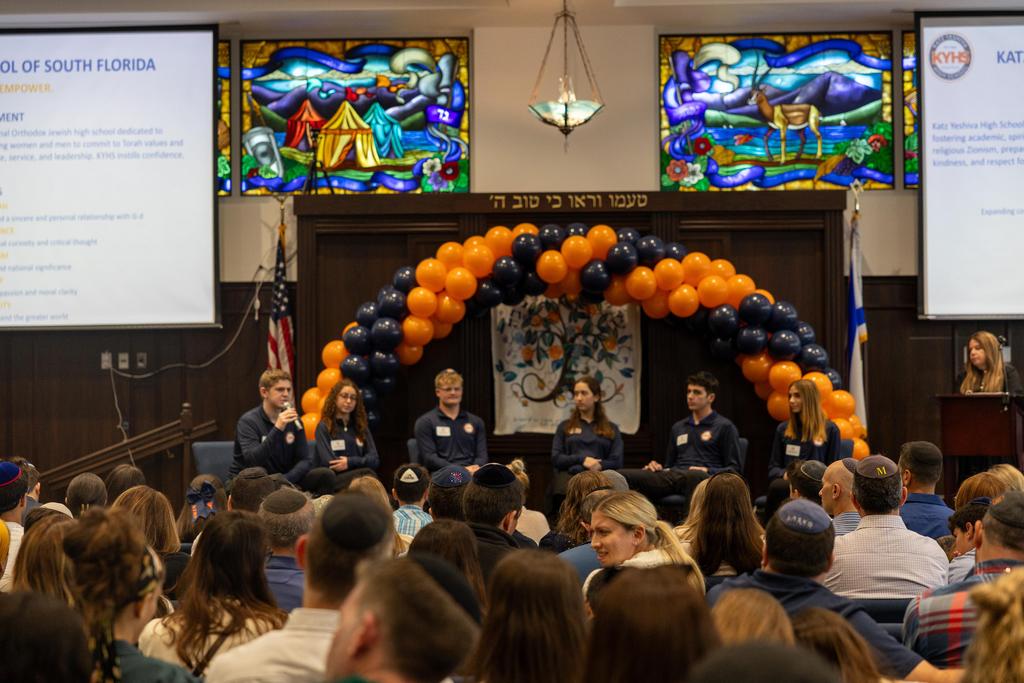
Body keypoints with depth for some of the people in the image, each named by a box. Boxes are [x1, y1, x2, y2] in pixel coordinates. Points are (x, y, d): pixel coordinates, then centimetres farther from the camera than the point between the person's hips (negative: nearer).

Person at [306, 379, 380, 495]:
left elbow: (374, 460, 5)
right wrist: (361, 462, -3)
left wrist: (351, 462, -12)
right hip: (328, 481, -4)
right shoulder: (324, 427, 1)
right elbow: (330, 464, -9)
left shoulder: (361, 427, 15)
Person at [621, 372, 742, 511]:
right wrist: (657, 467, 12)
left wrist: (708, 471, -9)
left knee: (695, 476, -46)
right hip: (673, 475, 5)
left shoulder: (725, 427, 14)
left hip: (704, 478, -5)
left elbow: (735, 469, 9)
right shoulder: (678, 427, 32)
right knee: (623, 476, -24)